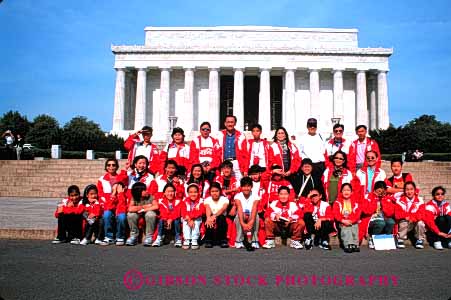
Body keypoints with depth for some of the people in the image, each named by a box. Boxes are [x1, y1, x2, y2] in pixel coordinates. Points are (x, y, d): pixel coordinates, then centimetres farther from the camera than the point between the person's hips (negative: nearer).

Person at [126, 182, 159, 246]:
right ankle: (134, 236, -10)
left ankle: (149, 236, -21)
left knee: (150, 214, -35)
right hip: (138, 215, 2)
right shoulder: (134, 198, -11)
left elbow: (156, 206, -30)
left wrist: (143, 210, -25)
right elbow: (130, 209, -27)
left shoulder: (150, 196, -15)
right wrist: (144, 206, -25)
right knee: (130, 214, -27)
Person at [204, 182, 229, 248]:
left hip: (221, 219, -1)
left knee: (221, 217, -34)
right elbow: (208, 209, -25)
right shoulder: (207, 200, -3)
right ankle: (208, 240, -18)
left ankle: (223, 240, -21)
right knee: (209, 219, -32)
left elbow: (223, 209, -26)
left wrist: (214, 216, -47)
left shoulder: (224, 199, -5)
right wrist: (208, 218, -49)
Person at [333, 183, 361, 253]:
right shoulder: (338, 202, 0)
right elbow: (336, 213, -5)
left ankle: (355, 245, -10)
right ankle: (348, 245, -24)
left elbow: (357, 213, -2)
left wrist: (351, 220, -15)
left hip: (353, 222, 2)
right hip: (343, 222, -2)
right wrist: (343, 220, -15)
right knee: (346, 231, -21)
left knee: (354, 230, -17)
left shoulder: (355, 201, 4)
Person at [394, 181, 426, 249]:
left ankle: (420, 240, -4)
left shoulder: (419, 201, -6)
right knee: (403, 223, -32)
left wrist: (410, 217, -27)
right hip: (405, 222, -1)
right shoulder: (400, 201, -7)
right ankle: (400, 240, -9)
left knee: (420, 223, -29)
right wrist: (406, 217, -27)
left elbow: (421, 215, -15)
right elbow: (397, 214, -12)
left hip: (416, 222, 1)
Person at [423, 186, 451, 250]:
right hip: (432, 230, -4)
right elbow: (429, 221, -23)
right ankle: (436, 241, -23)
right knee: (441, 218, -30)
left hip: (445, 229, 4)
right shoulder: (430, 205, -14)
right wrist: (439, 232, -31)